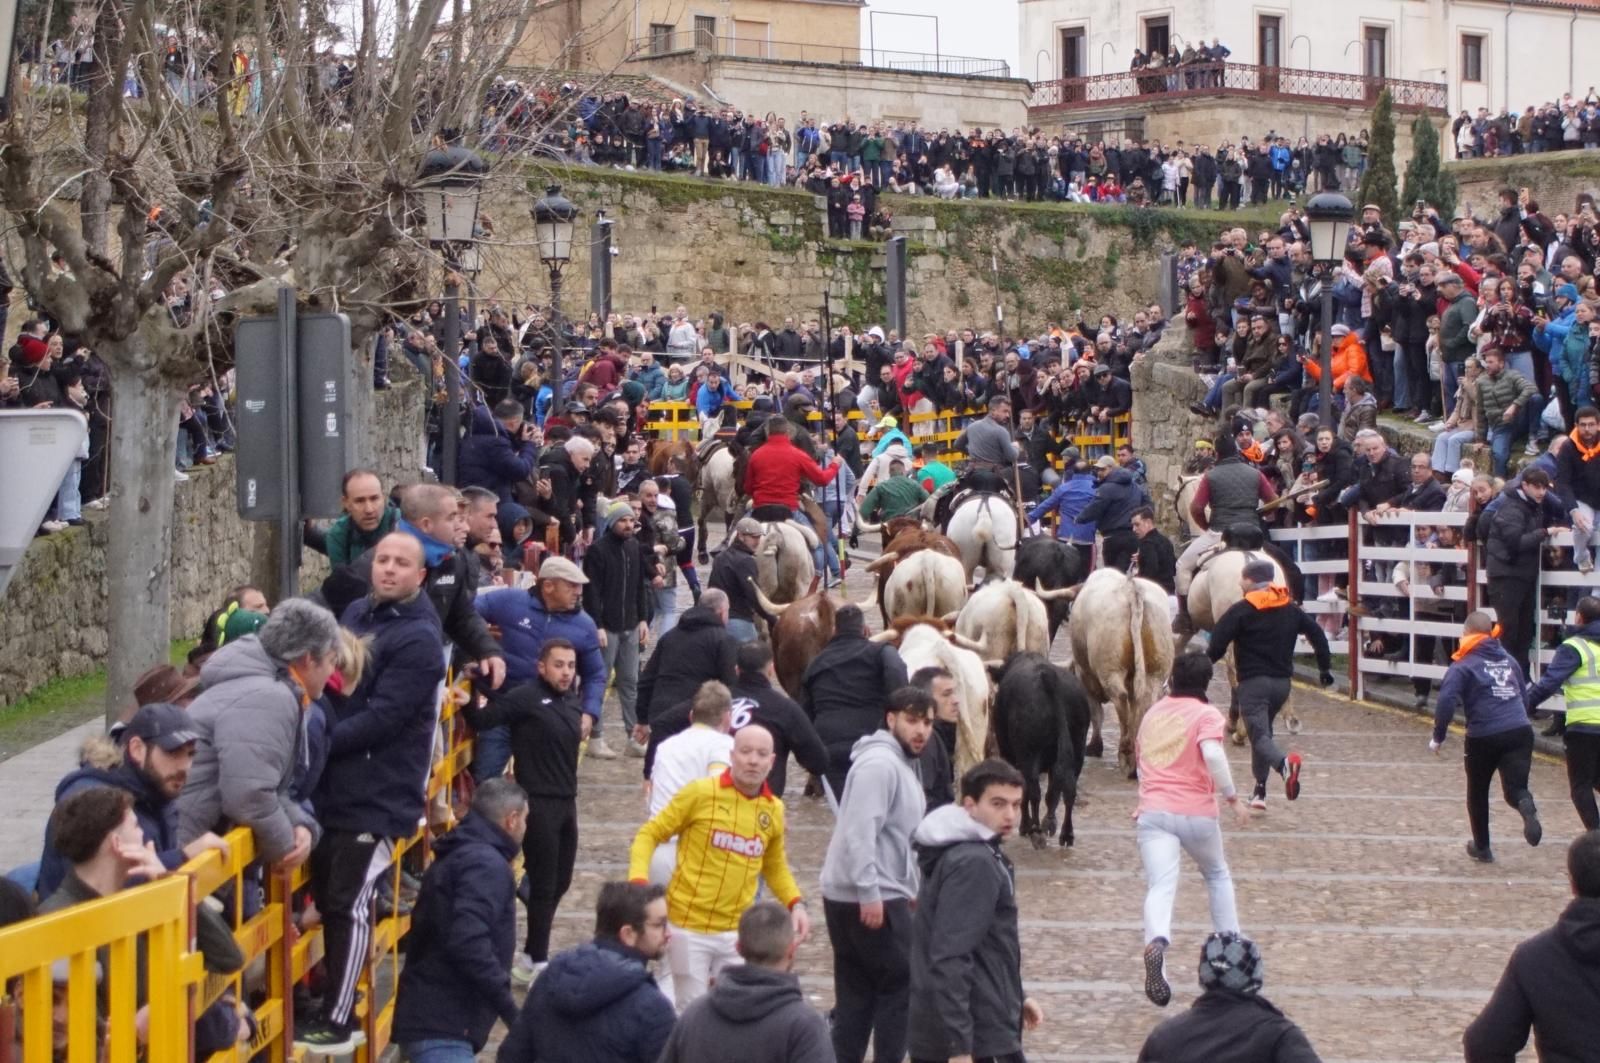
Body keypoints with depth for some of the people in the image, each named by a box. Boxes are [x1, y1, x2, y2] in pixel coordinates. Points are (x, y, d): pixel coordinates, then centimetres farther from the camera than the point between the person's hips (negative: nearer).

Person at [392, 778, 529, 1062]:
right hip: (442, 1025, -11)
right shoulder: (486, 864, -11)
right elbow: (469, 945, -24)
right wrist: (512, 1013, -21)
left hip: (431, 1017, 11)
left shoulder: (458, 856, 20)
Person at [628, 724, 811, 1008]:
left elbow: (775, 866, 20)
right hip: (689, 927, -4)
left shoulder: (774, 809, 5)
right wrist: (638, 882, -18)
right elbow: (649, 835, -3)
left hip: (736, 930, 4)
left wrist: (795, 903, 3)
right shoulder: (701, 793, -8)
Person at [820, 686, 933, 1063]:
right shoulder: (880, 763, -16)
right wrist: (870, 893, -26)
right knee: (900, 985, -3)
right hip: (870, 899, -10)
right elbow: (860, 833, -24)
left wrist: (911, 888, 25)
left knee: (857, 994, 11)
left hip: (872, 895, 10)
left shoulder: (903, 765, 18)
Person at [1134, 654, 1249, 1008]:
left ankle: (1156, 943, -43)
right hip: (1197, 813, -2)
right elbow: (1212, 753, -19)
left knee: (1160, 888, -15)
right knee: (1217, 875, 26)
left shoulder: (1152, 713, 17)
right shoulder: (1207, 715, 0)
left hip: (1154, 810, 2)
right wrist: (1232, 798, -10)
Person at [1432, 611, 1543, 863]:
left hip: (1484, 736, -3)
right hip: (1520, 730, 3)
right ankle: (1527, 807, -37)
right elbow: (1524, 694, 21)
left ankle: (1482, 847, 27)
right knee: (1515, 788, -1)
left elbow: (1447, 701, -13)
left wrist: (1438, 736, -5)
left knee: (1478, 793, 17)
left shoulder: (1463, 665, -1)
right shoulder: (1507, 659, 16)